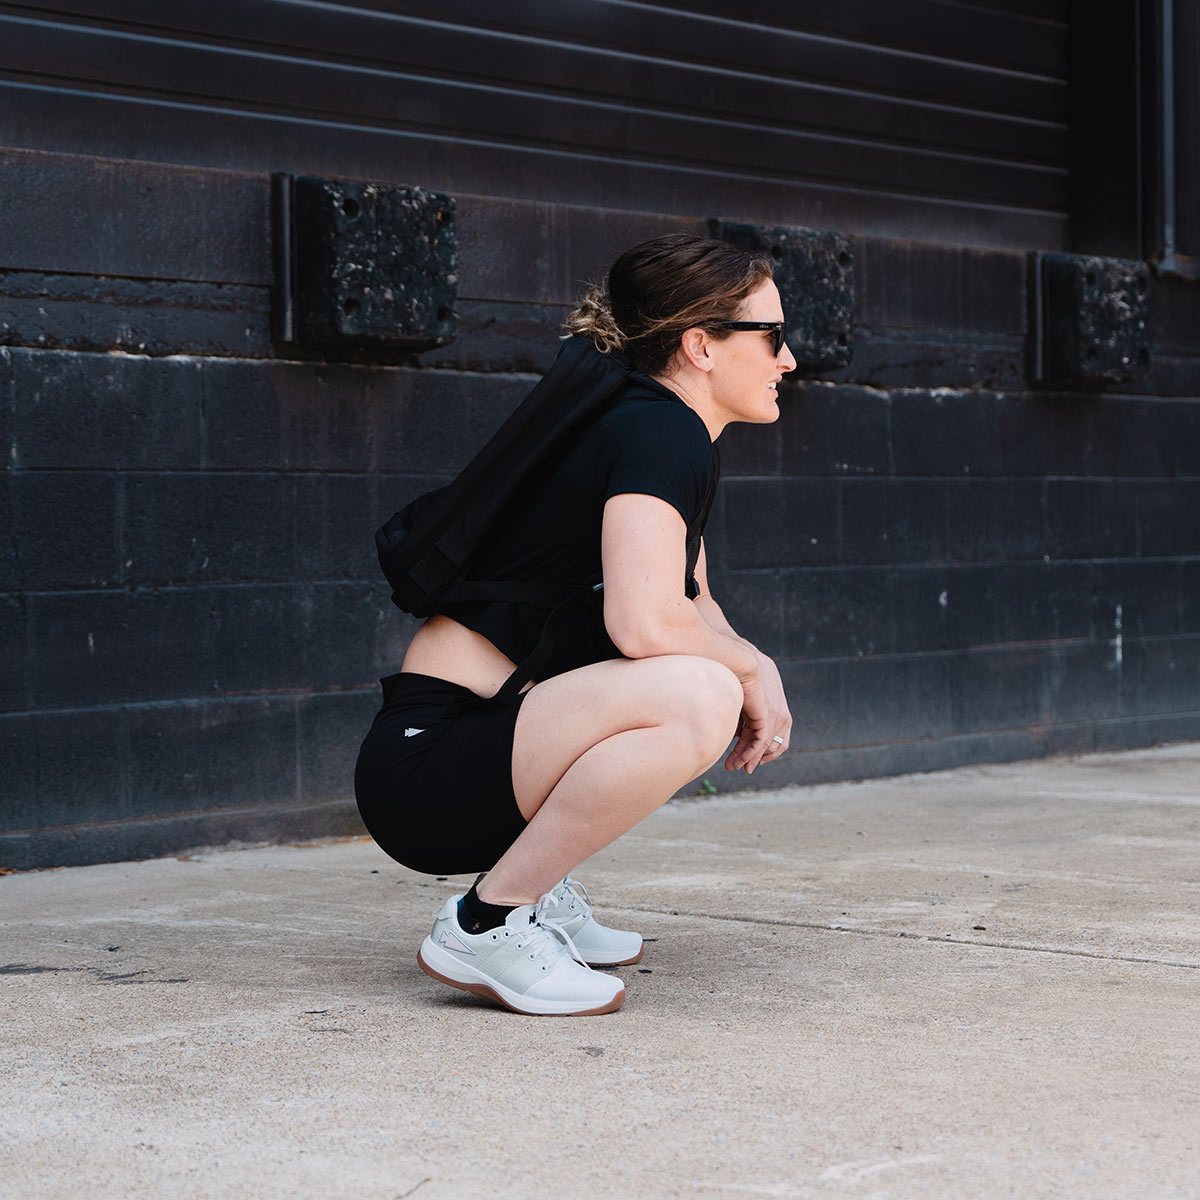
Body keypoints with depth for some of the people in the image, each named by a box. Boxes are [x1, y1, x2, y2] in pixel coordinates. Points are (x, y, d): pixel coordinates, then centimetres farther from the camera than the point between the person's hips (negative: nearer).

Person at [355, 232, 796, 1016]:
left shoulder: (676, 437, 16)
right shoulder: (659, 433, -13)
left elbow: (690, 605, 27)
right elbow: (644, 622, -28)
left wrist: (749, 672, 5)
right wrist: (747, 668, -9)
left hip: (491, 733, 10)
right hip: (427, 767, -10)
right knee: (695, 698, -31)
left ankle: (540, 892, 16)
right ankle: (487, 924, -16)